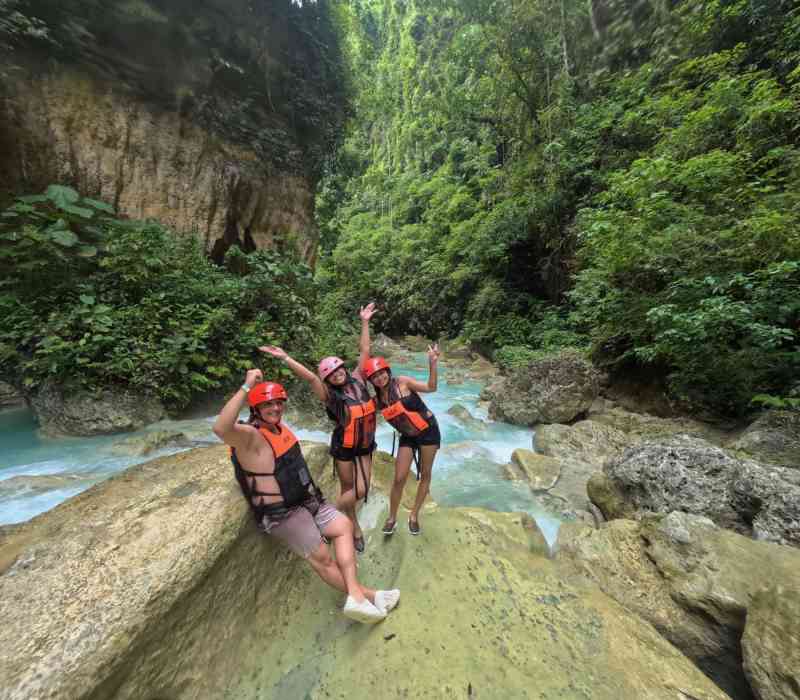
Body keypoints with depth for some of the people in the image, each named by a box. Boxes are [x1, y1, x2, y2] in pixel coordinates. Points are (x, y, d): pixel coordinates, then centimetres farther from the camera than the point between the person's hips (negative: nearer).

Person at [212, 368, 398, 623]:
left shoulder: (279, 426, 6)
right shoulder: (250, 435, -22)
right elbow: (221, 429, -44)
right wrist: (247, 387, -45)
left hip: (305, 500, 9)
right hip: (282, 513, -9)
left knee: (343, 525, 6)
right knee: (322, 557, -4)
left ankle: (355, 596, 3)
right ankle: (364, 595, 14)